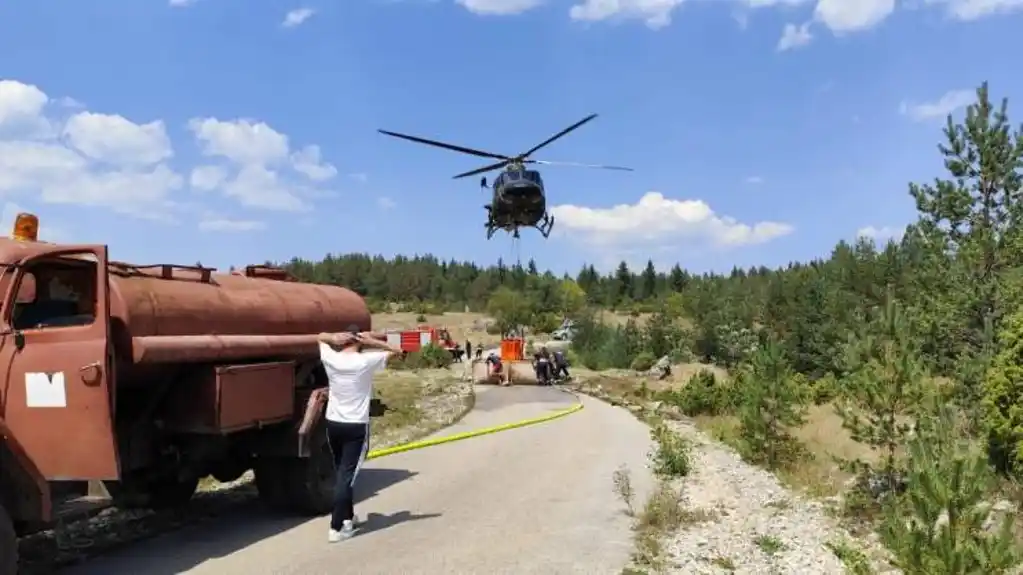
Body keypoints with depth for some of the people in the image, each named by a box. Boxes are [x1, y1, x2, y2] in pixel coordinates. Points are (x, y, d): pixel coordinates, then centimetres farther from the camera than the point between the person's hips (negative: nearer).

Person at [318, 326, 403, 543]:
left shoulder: (331, 359, -1)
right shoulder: (365, 361, -12)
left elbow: (321, 336, 18)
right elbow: (397, 351, -3)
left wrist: (335, 338, -2)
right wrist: (372, 341, -7)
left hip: (333, 423, 5)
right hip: (356, 426, -5)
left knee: (342, 473, 19)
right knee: (347, 475, -3)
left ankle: (347, 518, 30)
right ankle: (337, 527, -6)